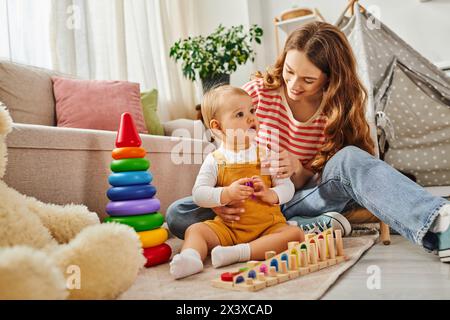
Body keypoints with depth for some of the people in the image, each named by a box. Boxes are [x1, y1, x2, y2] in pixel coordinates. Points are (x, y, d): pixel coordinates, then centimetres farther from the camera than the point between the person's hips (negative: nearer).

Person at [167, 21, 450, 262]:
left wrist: (297, 169, -27)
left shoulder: (339, 109, -5)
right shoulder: (259, 91, -8)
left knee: (350, 159, -30)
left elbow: (315, 184, -3)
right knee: (177, 215, -26)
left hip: (300, 200, -1)